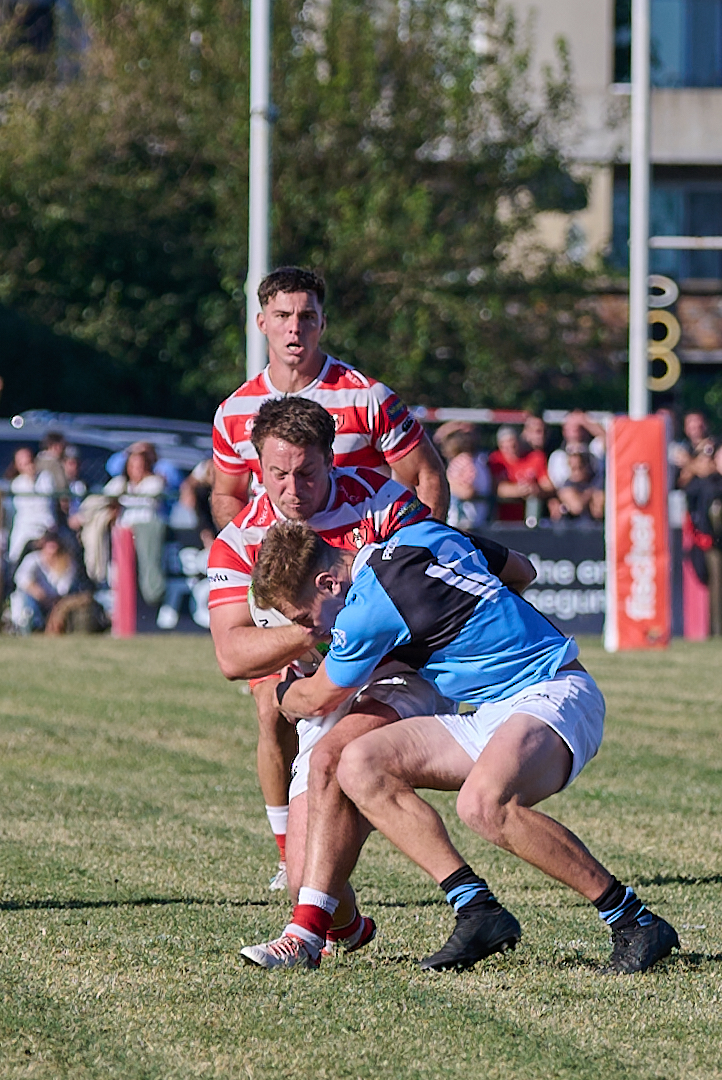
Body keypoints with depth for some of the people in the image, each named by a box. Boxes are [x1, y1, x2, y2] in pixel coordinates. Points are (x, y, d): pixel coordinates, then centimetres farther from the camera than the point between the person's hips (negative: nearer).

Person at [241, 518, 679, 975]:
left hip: (553, 697, -10)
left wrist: (284, 693, 27)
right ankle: (479, 910, -10)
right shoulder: (422, 535, 7)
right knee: (361, 766, -3)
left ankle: (635, 922, -24)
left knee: (483, 803, -37)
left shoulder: (369, 609, -16)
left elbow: (319, 699, 4)